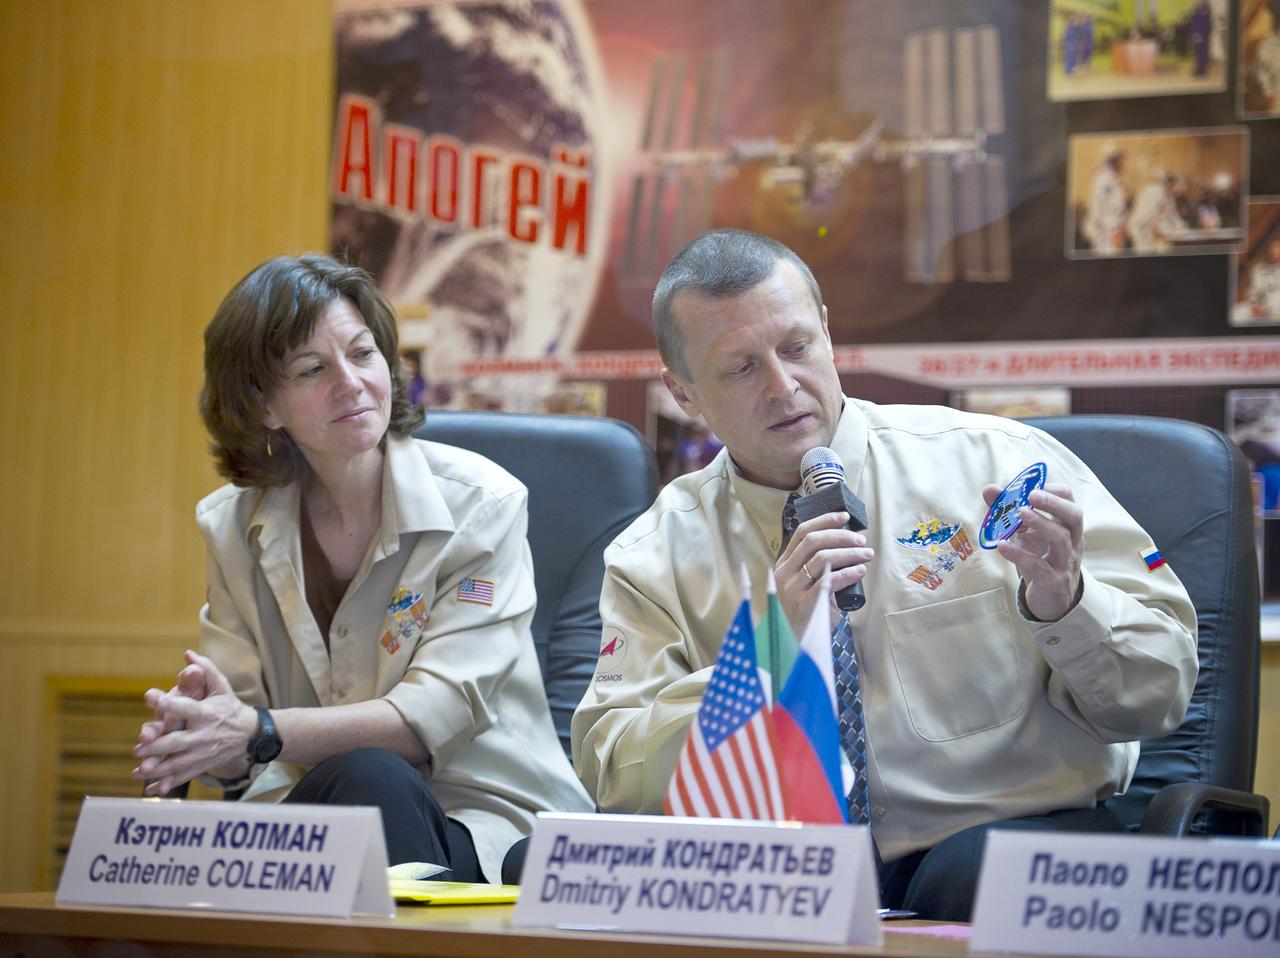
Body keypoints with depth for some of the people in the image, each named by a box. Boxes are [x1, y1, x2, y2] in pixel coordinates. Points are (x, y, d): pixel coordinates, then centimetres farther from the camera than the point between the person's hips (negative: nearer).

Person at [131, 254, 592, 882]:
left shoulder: (480, 505, -5)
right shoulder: (232, 527, 6)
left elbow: (435, 716, -15)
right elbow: (237, 759, 0)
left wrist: (260, 731, -30)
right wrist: (196, 729, -26)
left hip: (482, 829, -2)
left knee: (369, 778, -36)